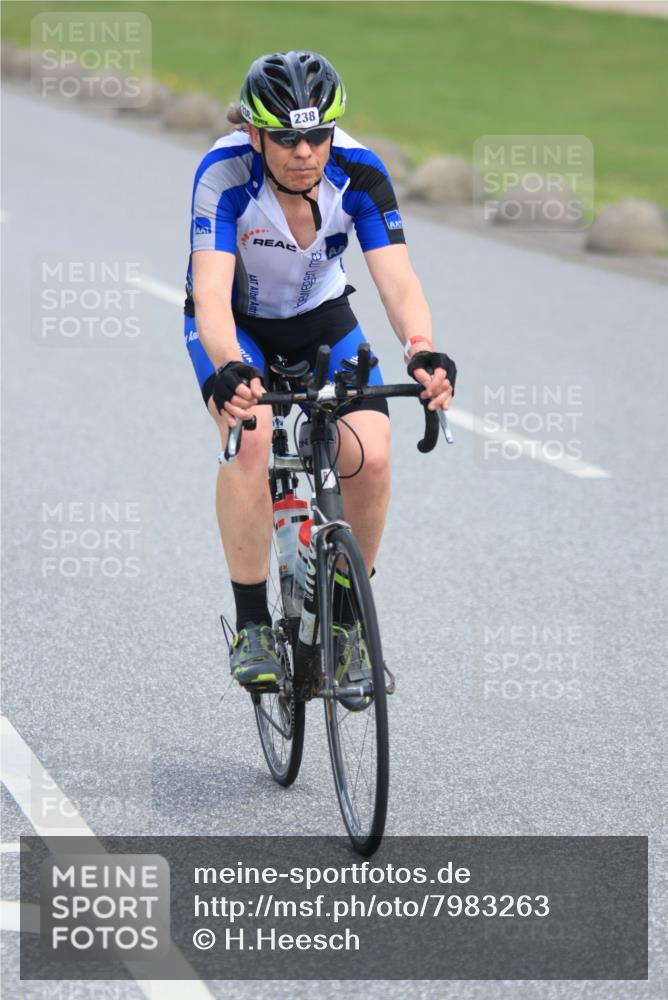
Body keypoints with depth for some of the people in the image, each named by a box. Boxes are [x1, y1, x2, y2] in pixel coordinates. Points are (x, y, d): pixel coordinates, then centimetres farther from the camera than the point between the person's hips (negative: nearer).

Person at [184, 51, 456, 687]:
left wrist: (422, 353, -53)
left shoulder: (358, 172, -26)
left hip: (320, 318, 2)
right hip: (234, 324, -2)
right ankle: (251, 627, -18)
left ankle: (345, 621, 5)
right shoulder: (225, 173, -32)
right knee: (250, 435, -31)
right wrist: (229, 369, -61)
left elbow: (398, 281, -33)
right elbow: (211, 292, -41)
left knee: (370, 457, -19)